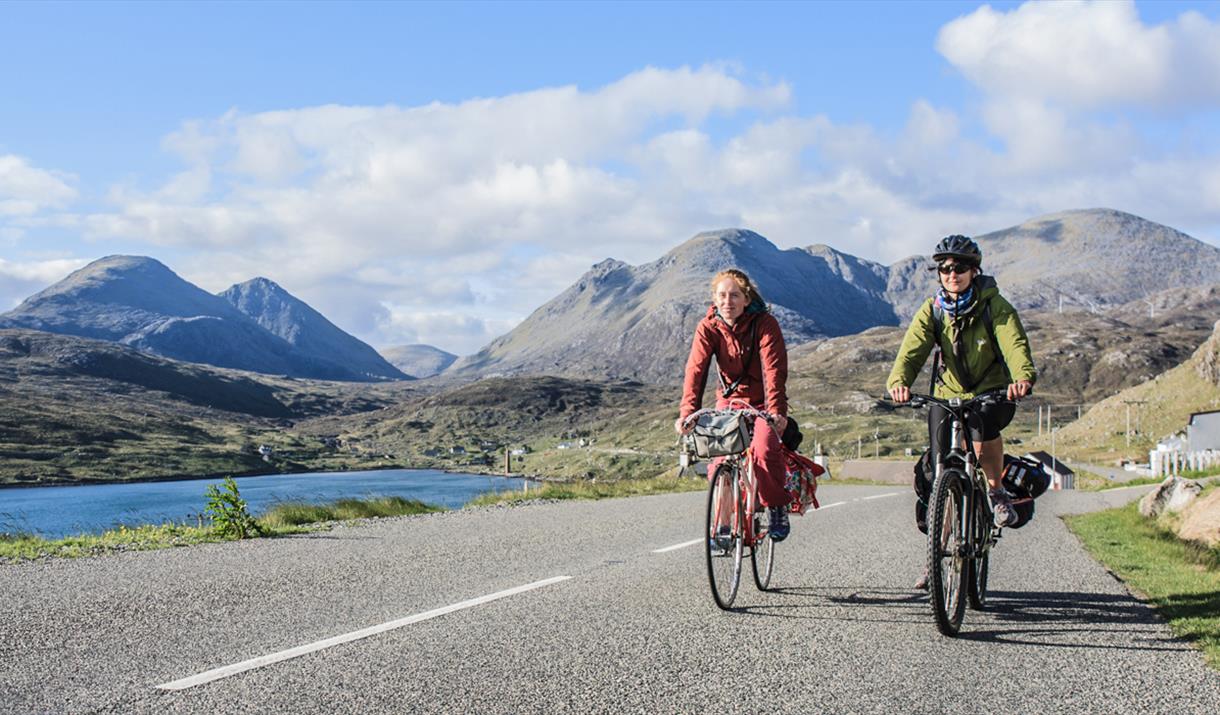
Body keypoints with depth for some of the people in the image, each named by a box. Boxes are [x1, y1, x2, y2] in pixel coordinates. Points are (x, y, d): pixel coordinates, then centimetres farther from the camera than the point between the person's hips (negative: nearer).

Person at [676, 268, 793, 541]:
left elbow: (773, 369, -28)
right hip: (729, 401, 2)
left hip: (761, 403, -2)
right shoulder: (708, 327, -11)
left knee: (764, 450, -26)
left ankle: (777, 509, -4)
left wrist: (776, 410, -42)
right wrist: (687, 412, -35)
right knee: (719, 460, -14)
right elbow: (696, 369, -22)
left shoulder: (764, 324, -18)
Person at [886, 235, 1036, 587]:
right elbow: (912, 350, -20)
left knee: (983, 425, -37)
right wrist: (898, 381, -42)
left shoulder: (995, 306, -12)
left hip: (992, 393, -3)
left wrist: (1023, 376, -51)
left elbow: (1014, 344, -29)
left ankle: (997, 492, -9)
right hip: (947, 395, 3)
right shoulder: (932, 310, -5)